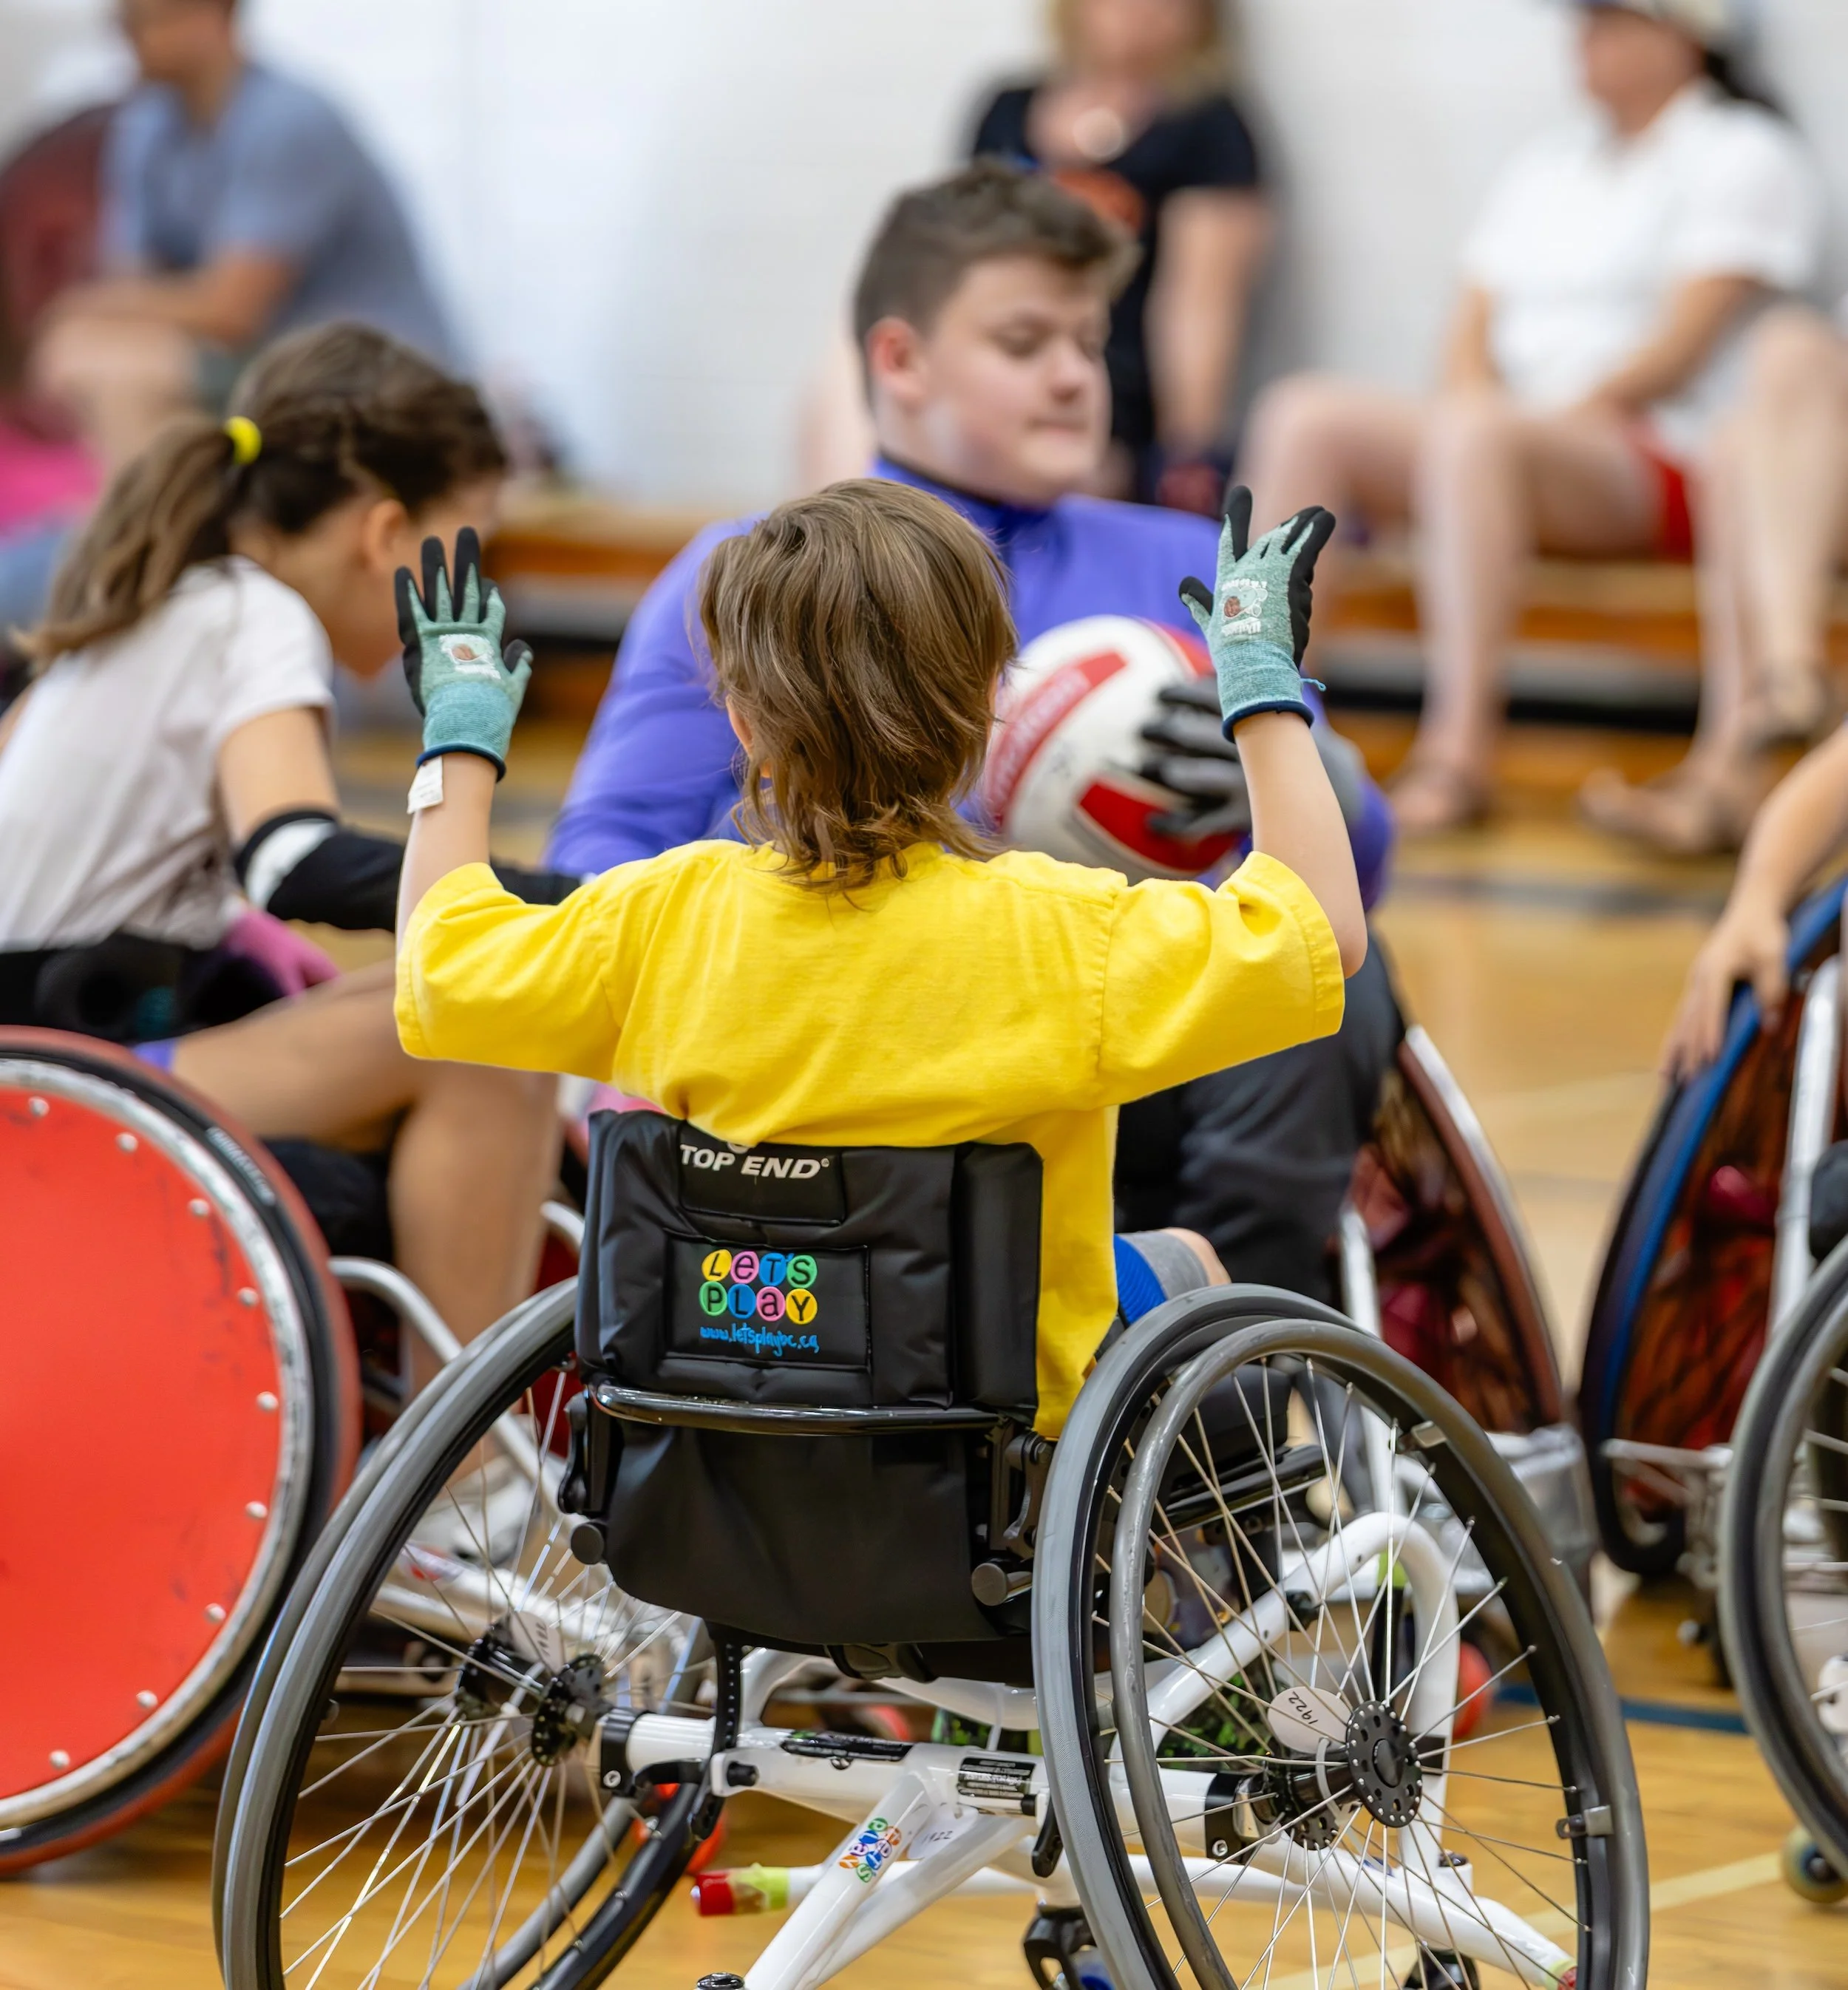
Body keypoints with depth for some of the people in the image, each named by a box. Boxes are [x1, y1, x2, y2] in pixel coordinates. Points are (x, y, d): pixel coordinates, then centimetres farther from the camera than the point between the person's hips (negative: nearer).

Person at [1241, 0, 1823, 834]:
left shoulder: (1744, 155, 3)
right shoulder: (1545, 167, 25)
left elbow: (1682, 344, -8)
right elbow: (1474, 329, 18)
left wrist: (1561, 413, -14)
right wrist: (1473, 388, -4)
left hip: (1655, 463, -7)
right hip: (1507, 440, 7)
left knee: (1477, 437, -39)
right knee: (1303, 415, -15)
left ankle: (1458, 755, -47)